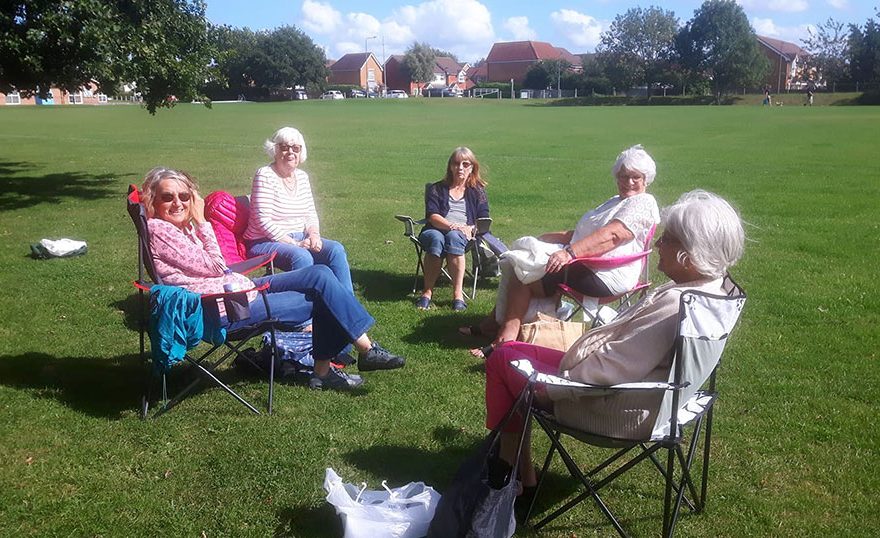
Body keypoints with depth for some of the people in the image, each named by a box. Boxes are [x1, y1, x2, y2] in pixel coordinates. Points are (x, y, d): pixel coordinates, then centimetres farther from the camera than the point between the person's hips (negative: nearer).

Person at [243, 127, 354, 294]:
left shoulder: (302, 176, 10)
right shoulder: (265, 175, -11)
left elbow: (311, 213, 13)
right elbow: (264, 221, -18)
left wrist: (314, 234, -9)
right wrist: (294, 244, -21)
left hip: (298, 238, 7)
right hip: (264, 242, -7)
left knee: (336, 249, -16)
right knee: (302, 256, -35)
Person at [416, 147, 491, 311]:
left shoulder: (477, 191, 18)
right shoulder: (437, 189, 16)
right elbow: (432, 216, 0)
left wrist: (471, 228, -15)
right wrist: (451, 225, -18)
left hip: (463, 235, 0)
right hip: (435, 231, 1)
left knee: (453, 237, -37)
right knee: (436, 239, -37)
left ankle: (458, 293, -42)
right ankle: (427, 291, -35)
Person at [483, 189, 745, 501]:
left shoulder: (674, 305, -32)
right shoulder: (710, 288, 0)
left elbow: (613, 368, -30)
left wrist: (551, 386, -16)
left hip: (618, 415, -10)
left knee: (502, 359, 2)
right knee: (513, 348, 16)